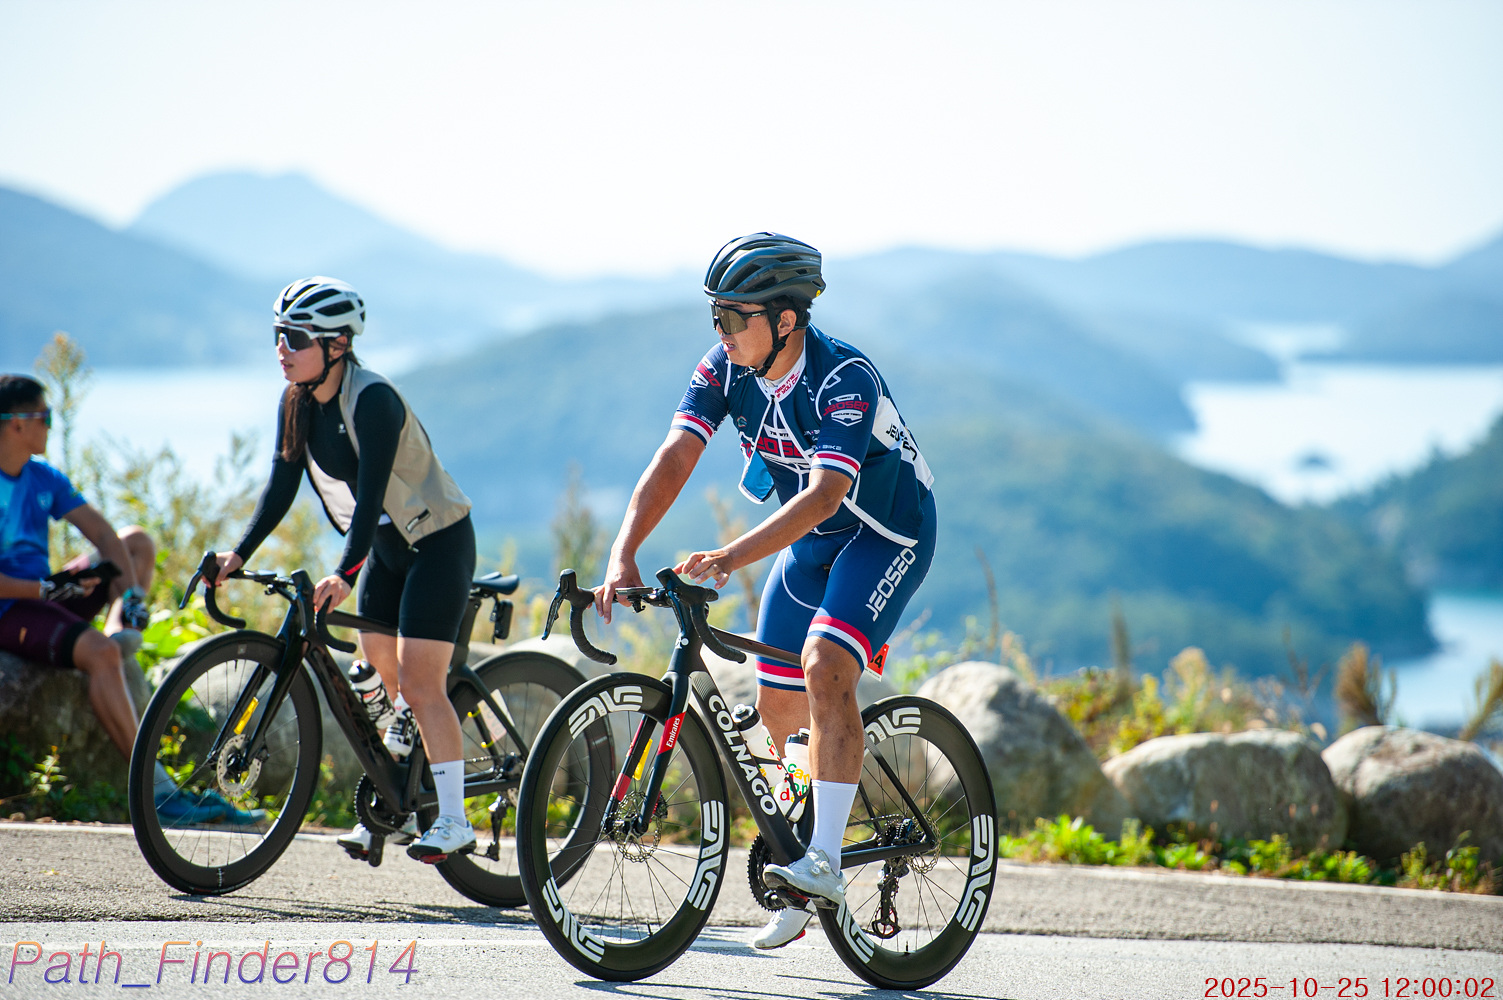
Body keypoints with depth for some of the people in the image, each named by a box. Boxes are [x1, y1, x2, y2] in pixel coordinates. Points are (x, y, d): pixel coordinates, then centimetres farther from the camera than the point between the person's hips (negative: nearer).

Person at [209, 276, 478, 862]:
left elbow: (371, 494, -34)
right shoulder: (297, 403, -3)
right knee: (384, 678, 11)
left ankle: (453, 822, -15)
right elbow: (281, 486, -1)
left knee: (419, 681, -15)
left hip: (438, 540, -8)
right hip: (385, 546, 8)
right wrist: (238, 555, -12)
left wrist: (344, 574, -43)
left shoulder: (373, 400, -26)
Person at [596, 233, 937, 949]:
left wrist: (729, 558, -54)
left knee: (823, 665, -28)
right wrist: (623, 554, -34)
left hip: (888, 533, -7)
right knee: (778, 705, 6)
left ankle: (824, 862, -28)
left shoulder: (845, 380, -32)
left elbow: (825, 493, -43)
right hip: (809, 540, 7)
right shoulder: (726, 367, -13)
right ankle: (805, 891, 20)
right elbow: (675, 458, -21)